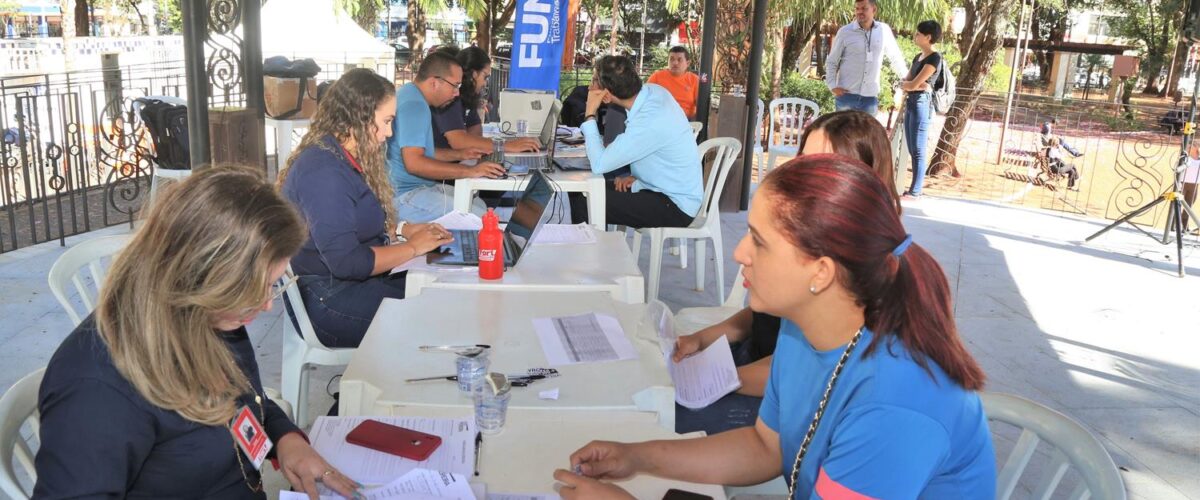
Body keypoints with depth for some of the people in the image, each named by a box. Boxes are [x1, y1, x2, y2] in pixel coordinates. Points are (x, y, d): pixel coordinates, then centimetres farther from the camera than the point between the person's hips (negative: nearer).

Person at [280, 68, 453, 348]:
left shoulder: (344, 158, 11)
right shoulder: (323, 172, -21)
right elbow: (346, 262, -26)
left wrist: (402, 229, 6)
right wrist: (413, 247, -16)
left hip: (357, 281, 10)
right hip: (331, 301, -10)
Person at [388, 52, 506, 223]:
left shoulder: (411, 94, 15)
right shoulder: (414, 104, -18)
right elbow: (414, 162, -27)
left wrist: (460, 154, 13)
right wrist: (470, 171, -25)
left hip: (419, 187, 11)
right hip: (404, 196, -11)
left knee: (480, 205, 9)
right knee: (481, 220, -20)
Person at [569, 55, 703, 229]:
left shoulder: (649, 123, -30)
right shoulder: (652, 90, -5)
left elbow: (599, 165, -25)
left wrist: (590, 115, -17)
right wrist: (635, 176, -1)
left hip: (675, 207, -9)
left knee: (585, 204, -19)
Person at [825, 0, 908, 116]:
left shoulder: (884, 31, 4)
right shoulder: (845, 32, -2)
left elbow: (895, 58, 16)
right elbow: (831, 62, 4)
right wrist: (833, 86, -8)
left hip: (870, 97, 2)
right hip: (846, 95, -2)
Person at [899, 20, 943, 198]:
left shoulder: (934, 58, -10)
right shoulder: (918, 57, 18)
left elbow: (913, 84, -14)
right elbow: (904, 83, 13)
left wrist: (908, 83, 7)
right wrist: (913, 84, -7)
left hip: (922, 103, -9)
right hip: (910, 103, 9)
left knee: (919, 149, -7)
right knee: (912, 149, 10)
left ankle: (915, 191, -4)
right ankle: (917, 183, 17)